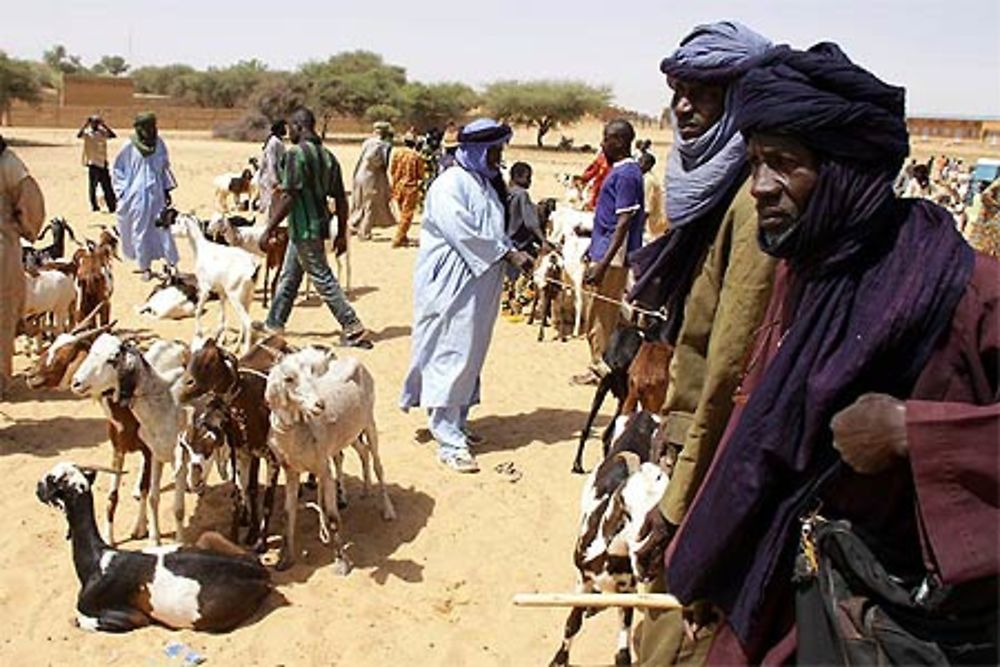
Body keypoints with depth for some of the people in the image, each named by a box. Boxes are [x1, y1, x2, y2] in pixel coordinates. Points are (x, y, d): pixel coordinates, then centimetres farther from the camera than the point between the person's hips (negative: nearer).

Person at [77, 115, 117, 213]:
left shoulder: (103, 132, 5)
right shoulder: (87, 133, 1)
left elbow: (113, 135, -13)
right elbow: (79, 135, -19)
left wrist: (104, 125, -16)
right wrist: (86, 124, -19)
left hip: (103, 163, 0)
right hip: (92, 164, 0)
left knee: (107, 186, -1)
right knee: (92, 186, 4)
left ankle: (112, 207, 1)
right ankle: (94, 206, 13)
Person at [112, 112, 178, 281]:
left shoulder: (159, 144, 3)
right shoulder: (129, 147, -6)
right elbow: (118, 169, 5)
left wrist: (167, 189, 11)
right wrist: (124, 191, 0)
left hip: (157, 194, 2)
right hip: (137, 196, -2)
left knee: (163, 228, -2)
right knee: (140, 231, 4)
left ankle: (172, 265, 0)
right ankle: (145, 267, 13)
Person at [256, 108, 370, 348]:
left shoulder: (296, 153, -15)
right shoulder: (328, 156, 9)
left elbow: (287, 197, -20)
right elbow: (341, 199, 10)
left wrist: (268, 230, -15)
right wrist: (341, 233, 16)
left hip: (304, 229, -9)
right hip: (319, 226, 9)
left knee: (323, 279, -4)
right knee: (288, 277, 19)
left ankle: (353, 329, -4)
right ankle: (274, 324, 31)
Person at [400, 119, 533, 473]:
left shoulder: (485, 183, 15)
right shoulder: (450, 184, -13)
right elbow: (464, 234, -21)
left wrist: (515, 253, 1)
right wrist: (509, 254, -16)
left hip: (479, 286, 9)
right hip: (451, 286, -9)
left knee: (471, 355, 14)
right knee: (451, 357, -7)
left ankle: (455, 423, 27)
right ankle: (450, 443, -4)